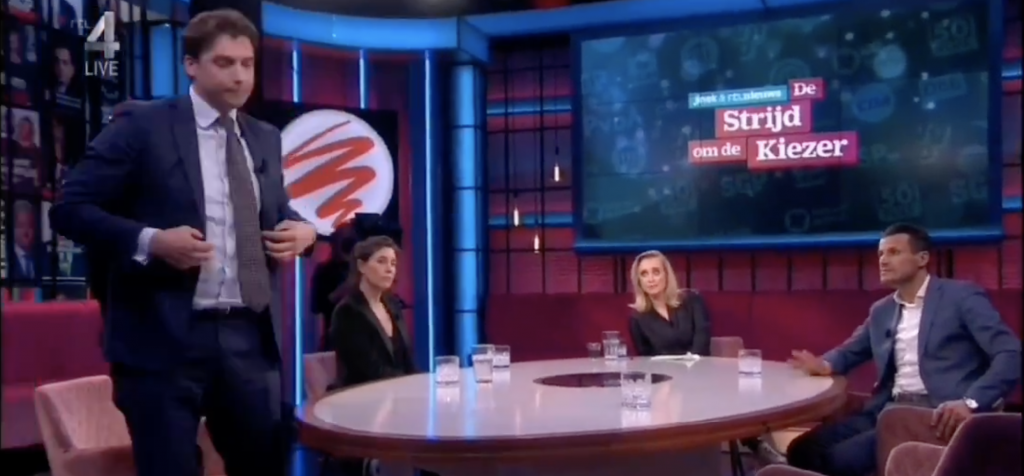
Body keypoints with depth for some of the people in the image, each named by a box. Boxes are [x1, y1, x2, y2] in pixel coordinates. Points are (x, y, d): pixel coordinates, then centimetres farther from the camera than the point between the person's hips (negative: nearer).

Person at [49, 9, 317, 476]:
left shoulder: (265, 138, 13)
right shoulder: (143, 126, -4)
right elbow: (70, 208, -5)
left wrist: (302, 229, 1)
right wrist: (151, 241, -20)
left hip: (249, 334, 5)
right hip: (166, 336, -5)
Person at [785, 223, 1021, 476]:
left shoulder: (961, 296, 0)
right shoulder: (881, 310, 20)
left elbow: (1011, 355, -9)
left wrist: (970, 403, -26)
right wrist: (825, 364, 3)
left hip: (937, 414, -6)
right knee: (803, 449, -11)